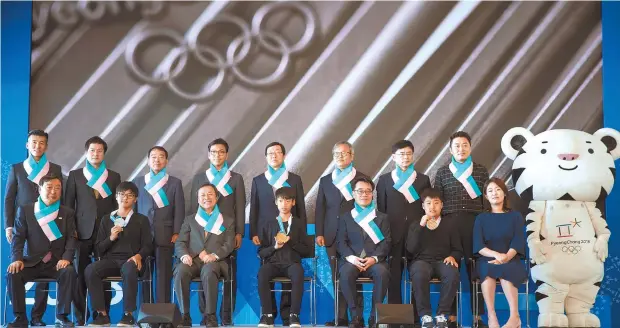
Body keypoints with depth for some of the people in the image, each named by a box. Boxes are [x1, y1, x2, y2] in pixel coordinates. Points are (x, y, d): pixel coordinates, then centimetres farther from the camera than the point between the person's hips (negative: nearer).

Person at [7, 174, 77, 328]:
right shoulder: (25, 210, 9)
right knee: (13, 273, -29)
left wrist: (66, 258, -18)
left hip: (56, 263, 0)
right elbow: (18, 237, 1)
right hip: (31, 262, 0)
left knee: (69, 272, -32)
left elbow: (71, 238, 1)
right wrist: (17, 259, -17)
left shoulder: (67, 213, 11)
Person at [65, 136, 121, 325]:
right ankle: (80, 318, 5)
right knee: (80, 276, -2)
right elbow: (68, 204, 7)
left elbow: (118, 204, 12)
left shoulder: (114, 177, 12)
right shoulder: (75, 175, 10)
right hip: (83, 232, 0)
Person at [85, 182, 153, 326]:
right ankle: (102, 314, -24)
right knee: (90, 270, -31)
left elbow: (148, 245, 6)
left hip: (130, 260, -2)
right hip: (110, 259, 2)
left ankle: (128, 314, -29)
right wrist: (111, 238, -6)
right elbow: (99, 248, 14)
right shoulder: (106, 219, 19)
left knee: (129, 270, -40)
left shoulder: (141, 220, 14)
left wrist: (138, 255, -16)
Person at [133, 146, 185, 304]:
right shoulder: (138, 182, 12)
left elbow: (179, 209, 3)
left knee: (163, 274, -2)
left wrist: (177, 233, -5)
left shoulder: (175, 183, 8)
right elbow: (133, 207, 10)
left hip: (165, 235, -1)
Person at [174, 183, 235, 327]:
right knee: (181, 271, -34)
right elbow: (180, 242, 13)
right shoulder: (190, 220, 22)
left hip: (215, 261, -2)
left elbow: (229, 245, 5)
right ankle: (184, 315, -26)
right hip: (193, 260, 2)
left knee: (209, 272, -39)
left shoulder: (227, 220, 17)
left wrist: (214, 256, -16)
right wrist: (184, 255, -12)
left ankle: (210, 316, -30)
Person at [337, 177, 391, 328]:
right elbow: (341, 242, 6)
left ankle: (375, 316, -25)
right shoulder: (345, 217, 17)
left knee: (382, 272, -36)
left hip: (375, 261, 0)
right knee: (346, 273, -35)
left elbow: (386, 242, 5)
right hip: (352, 260, 0)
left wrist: (374, 258, -14)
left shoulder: (382, 217, 17)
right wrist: (351, 258, -15)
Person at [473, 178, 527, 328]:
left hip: (511, 260, -1)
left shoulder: (515, 216, 12)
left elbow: (518, 243, -1)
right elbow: (478, 246, 0)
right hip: (486, 260, 1)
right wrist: (496, 254, -20)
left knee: (504, 269, -35)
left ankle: (514, 316, -42)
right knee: (489, 269, -35)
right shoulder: (481, 218, 14)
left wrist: (506, 257, -22)